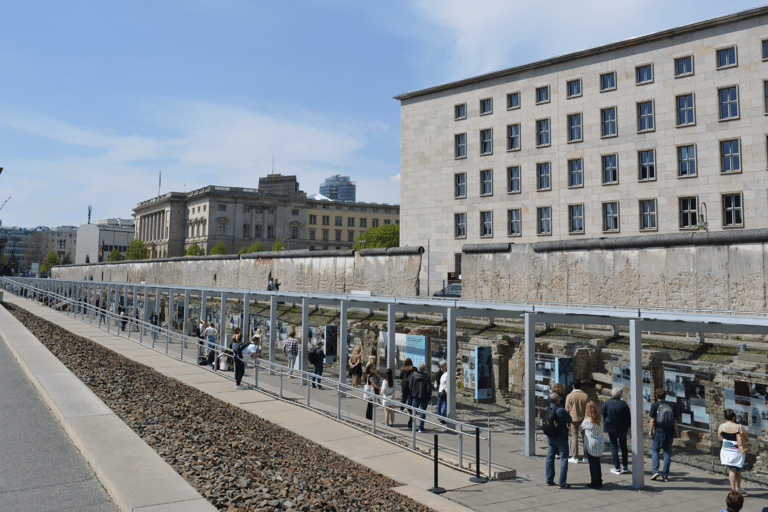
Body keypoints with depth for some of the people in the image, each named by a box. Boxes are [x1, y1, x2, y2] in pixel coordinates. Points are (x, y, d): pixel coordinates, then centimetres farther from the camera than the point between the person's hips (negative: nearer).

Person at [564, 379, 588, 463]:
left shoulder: (569, 396, -5)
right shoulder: (585, 396, 1)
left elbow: (567, 410, -3)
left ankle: (575, 458, 2)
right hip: (583, 419, 3)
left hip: (573, 419, -2)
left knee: (574, 438, 1)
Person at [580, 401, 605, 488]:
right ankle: (599, 482, 26)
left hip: (591, 445, -5)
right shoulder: (600, 419, -2)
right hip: (600, 444, 5)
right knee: (597, 463, 18)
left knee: (592, 464, 5)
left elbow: (580, 428, 2)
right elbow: (601, 430, 9)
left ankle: (594, 483, 11)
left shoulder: (587, 420, -15)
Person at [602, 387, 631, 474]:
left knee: (614, 447, 4)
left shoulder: (606, 404, -4)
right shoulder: (624, 404, -5)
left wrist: (605, 427, 15)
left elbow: (603, 417, 3)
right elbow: (628, 417, 1)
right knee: (624, 447, 13)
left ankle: (616, 468, 3)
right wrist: (628, 426, 14)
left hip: (611, 429, -1)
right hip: (622, 429, 1)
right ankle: (624, 467, 17)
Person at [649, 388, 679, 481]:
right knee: (667, 453, 7)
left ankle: (655, 470, -4)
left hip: (659, 431, -3)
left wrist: (650, 431, -2)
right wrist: (676, 432, 13)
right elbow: (675, 421, 6)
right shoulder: (671, 405, 6)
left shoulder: (654, 406, -4)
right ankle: (665, 475, 8)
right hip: (670, 432, 3)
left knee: (655, 450, 11)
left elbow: (652, 420, -7)